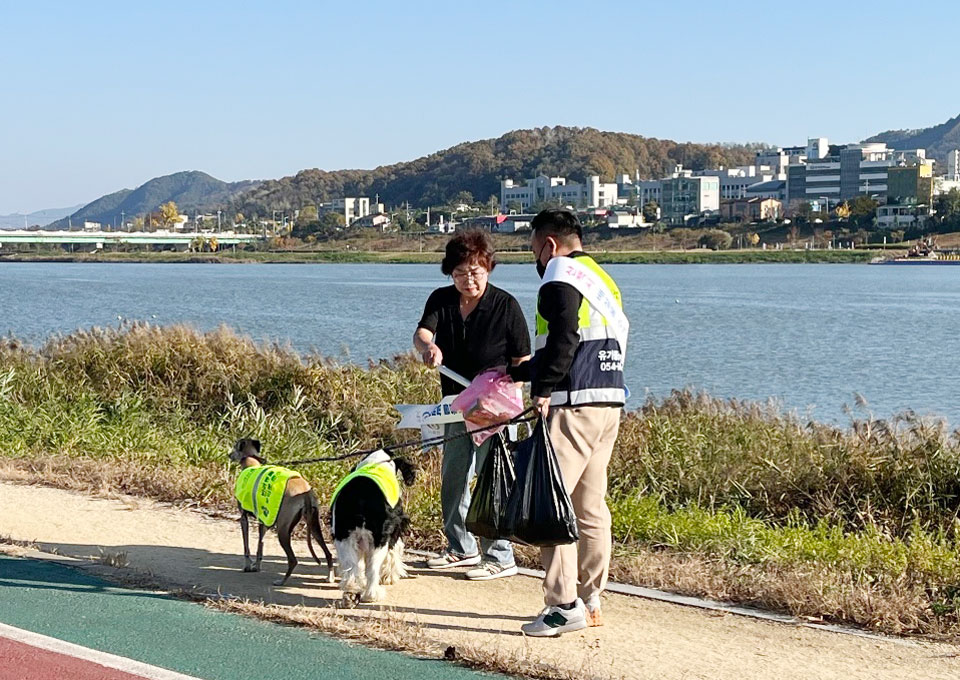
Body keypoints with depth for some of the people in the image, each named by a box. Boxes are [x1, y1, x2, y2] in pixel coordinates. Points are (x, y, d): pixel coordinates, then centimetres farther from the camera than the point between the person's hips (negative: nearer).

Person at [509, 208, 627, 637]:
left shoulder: (561, 277, -5)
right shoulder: (602, 279, 24)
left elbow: (564, 340, -20)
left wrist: (543, 390, -21)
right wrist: (519, 372, 34)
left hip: (574, 406, -10)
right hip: (610, 400, 10)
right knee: (590, 505, 13)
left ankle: (565, 604, -10)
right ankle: (591, 601, 17)